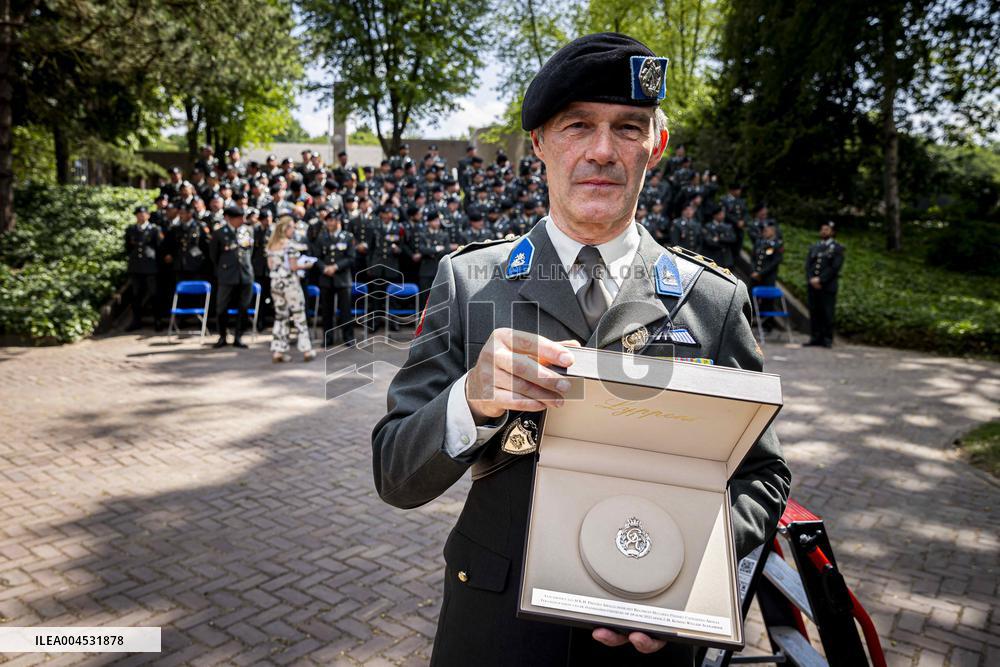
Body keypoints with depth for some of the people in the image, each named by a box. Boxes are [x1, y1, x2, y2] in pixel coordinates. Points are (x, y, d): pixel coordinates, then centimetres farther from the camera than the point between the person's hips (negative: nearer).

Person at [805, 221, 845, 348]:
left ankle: (827, 339, 0)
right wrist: (811, 279, -6)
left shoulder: (837, 248, 3)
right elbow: (808, 265, 10)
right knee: (814, 312, 3)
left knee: (827, 313, -5)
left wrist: (820, 280, -15)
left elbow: (835, 267, -8)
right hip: (813, 285, 4)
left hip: (828, 286, -4)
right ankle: (815, 338, 8)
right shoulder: (813, 247, 18)